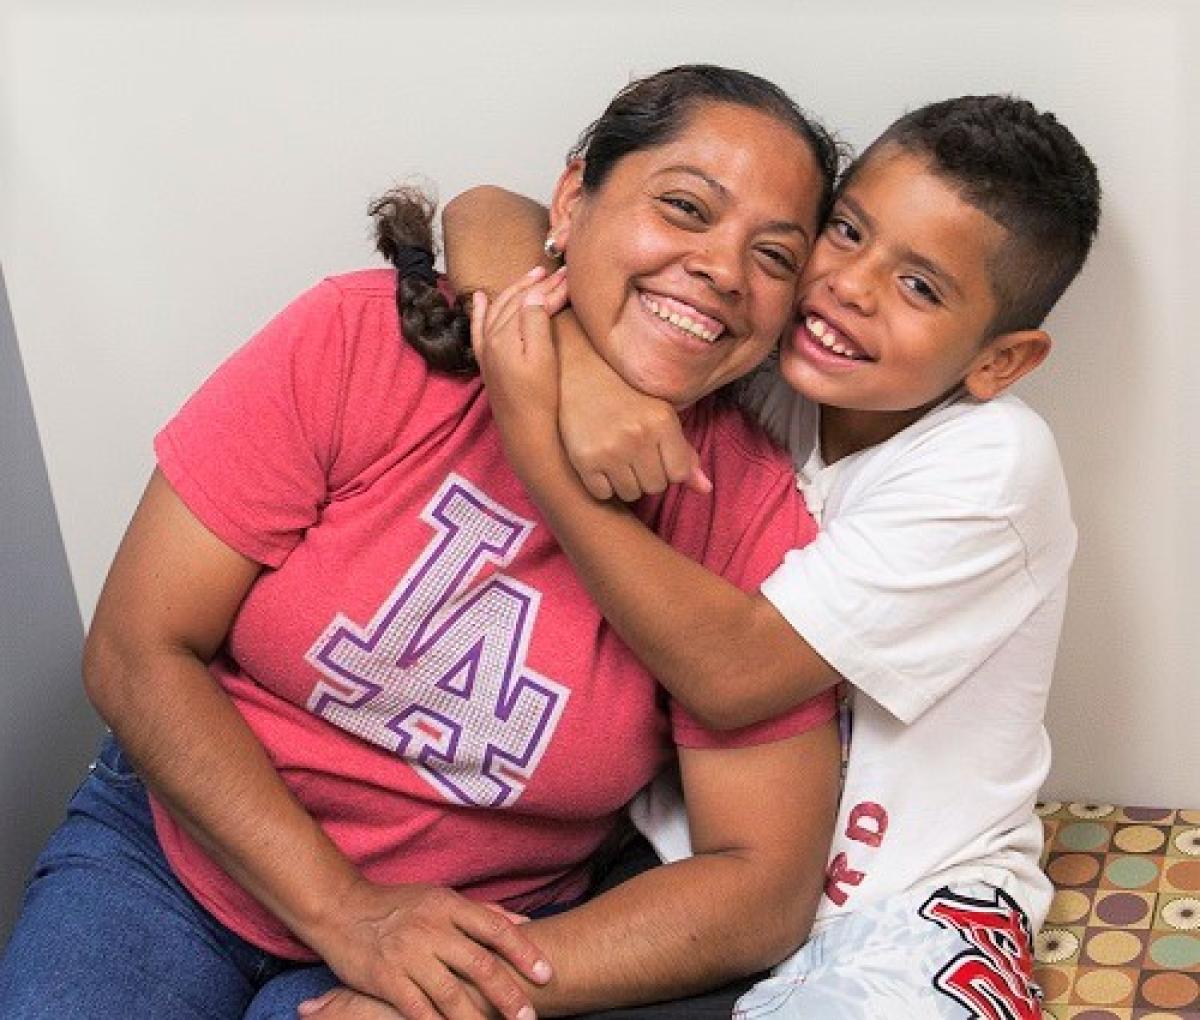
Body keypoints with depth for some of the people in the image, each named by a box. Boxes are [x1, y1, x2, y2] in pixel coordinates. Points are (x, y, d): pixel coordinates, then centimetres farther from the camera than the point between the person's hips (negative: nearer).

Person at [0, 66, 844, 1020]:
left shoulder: (752, 512, -14)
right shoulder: (352, 344, -15)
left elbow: (767, 884, -11)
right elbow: (138, 651, -13)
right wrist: (346, 913, -19)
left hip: (473, 935, 0)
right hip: (171, 849, 1)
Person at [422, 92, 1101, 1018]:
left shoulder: (990, 468, -19)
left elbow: (729, 672, -26)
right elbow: (486, 216, -8)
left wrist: (534, 438, -29)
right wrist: (577, 364, -29)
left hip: (901, 901, -3)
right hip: (685, 856, 3)